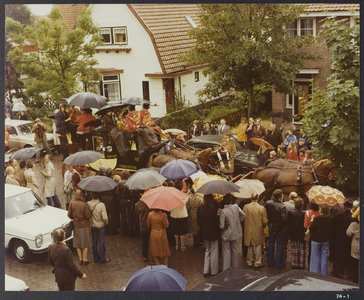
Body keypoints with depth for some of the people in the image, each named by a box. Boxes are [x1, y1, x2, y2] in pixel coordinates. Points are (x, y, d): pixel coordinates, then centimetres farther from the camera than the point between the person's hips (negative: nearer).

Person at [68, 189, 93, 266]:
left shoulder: (72, 203, -9)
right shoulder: (84, 205, -21)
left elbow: (69, 215, -3)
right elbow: (88, 216, -18)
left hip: (76, 225, 4)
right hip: (84, 225, -4)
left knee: (78, 243, 16)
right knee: (85, 243, 10)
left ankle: (80, 259, 23)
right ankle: (85, 259, 15)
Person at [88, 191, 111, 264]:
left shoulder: (88, 204, -12)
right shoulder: (101, 205, -24)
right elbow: (105, 218, -23)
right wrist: (106, 222, -2)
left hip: (93, 226, 4)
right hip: (101, 226, -4)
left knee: (94, 242, 16)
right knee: (101, 242, 7)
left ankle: (96, 258, 26)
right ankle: (102, 258, 15)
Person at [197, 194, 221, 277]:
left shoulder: (199, 208, -9)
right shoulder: (214, 209, -24)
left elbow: (198, 221, -1)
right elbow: (217, 222, -18)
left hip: (204, 232, 5)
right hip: (213, 233, -5)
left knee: (207, 250, 22)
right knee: (214, 251, 12)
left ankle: (206, 271, 24)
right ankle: (214, 271, 22)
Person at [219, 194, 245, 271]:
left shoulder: (223, 211, -26)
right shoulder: (236, 207, -12)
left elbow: (221, 226, -24)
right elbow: (243, 215, 3)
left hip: (226, 234, -5)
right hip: (235, 232, 5)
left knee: (226, 252, 5)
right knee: (234, 249, 20)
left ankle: (226, 270, 10)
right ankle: (235, 267, 31)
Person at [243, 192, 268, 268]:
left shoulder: (245, 207, -10)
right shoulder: (262, 208, -15)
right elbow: (265, 221, -11)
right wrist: (263, 226, 11)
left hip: (248, 230, 2)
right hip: (258, 231, -2)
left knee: (250, 247, 16)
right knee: (258, 247, 10)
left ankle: (250, 262, 25)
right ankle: (257, 262, 17)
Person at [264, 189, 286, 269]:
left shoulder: (268, 203, -8)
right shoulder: (282, 207, -22)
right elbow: (283, 219, -24)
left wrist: (269, 221, 8)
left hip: (270, 226, 5)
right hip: (279, 227, -4)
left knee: (271, 244, 17)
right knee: (279, 245, 8)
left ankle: (270, 263, 25)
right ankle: (278, 264, 14)